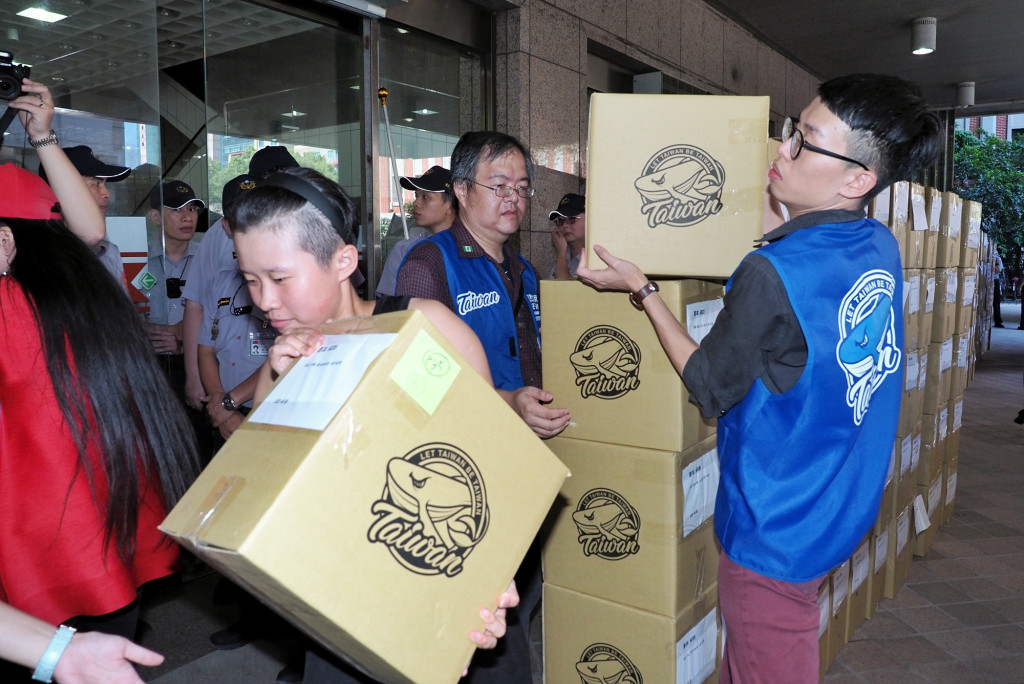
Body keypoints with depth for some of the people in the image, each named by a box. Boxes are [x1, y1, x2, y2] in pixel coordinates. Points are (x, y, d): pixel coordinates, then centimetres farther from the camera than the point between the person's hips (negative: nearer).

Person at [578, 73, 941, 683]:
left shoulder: (773, 272, -28)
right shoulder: (882, 249, -4)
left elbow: (710, 389, -14)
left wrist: (641, 288, -10)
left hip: (779, 530, -8)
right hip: (843, 511, 8)